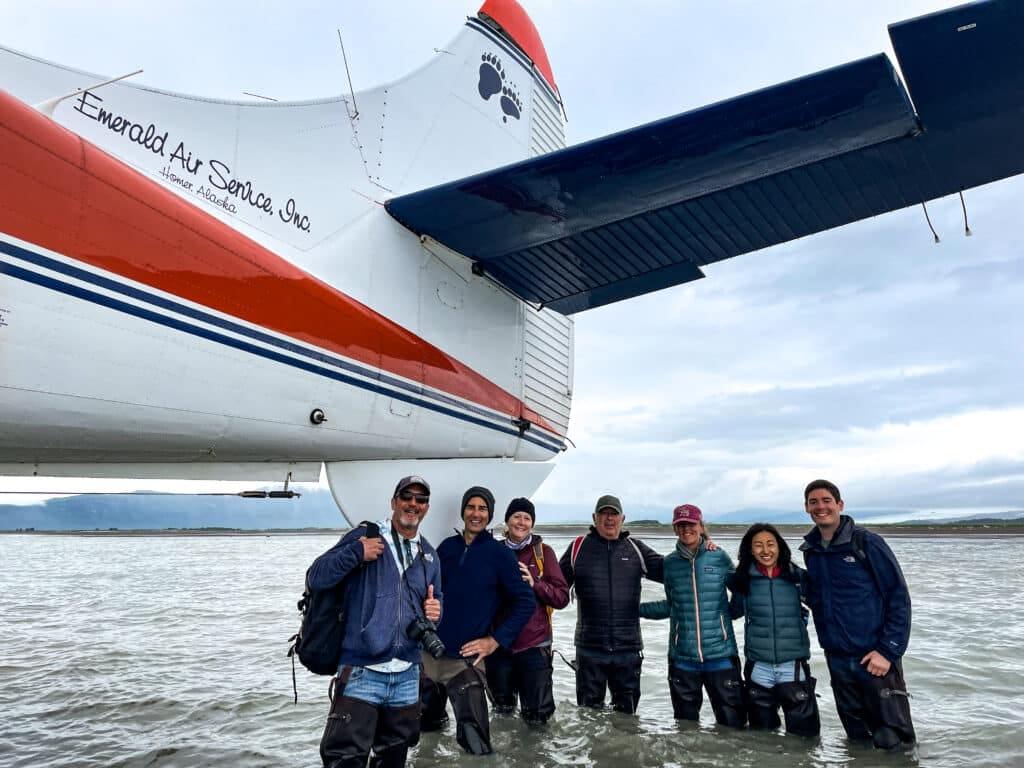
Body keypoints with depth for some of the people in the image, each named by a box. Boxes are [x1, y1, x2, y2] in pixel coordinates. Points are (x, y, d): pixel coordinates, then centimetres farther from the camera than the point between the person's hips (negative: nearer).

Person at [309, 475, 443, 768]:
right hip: (361, 672, -5)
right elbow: (316, 577, -9)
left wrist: (435, 610, -2)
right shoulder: (364, 536, -4)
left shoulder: (428, 554, 12)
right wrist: (356, 552, -21)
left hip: (407, 675, 5)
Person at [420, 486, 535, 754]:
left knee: (475, 744, -8)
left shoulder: (500, 553, -7)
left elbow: (526, 601, -7)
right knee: (424, 726, 22)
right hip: (431, 653, 4)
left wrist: (496, 640, -11)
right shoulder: (447, 547, 4)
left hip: (466, 659, -4)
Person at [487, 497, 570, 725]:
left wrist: (535, 583, -20)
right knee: (502, 707, 17)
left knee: (536, 716, 2)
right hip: (498, 644, 2)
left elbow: (562, 597, -6)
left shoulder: (543, 552, -3)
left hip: (534, 646, -2)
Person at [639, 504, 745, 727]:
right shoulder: (670, 563, 5)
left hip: (720, 654, -2)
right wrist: (634, 608, 14)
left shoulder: (719, 557, -1)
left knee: (733, 724, 1)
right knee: (685, 726, 14)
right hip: (682, 658, 2)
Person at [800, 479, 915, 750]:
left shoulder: (867, 542, -10)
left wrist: (888, 651, -14)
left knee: (891, 742, 1)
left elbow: (898, 597, -10)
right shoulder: (810, 550, 5)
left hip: (875, 658, -5)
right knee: (858, 738, 15)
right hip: (837, 660, 5)